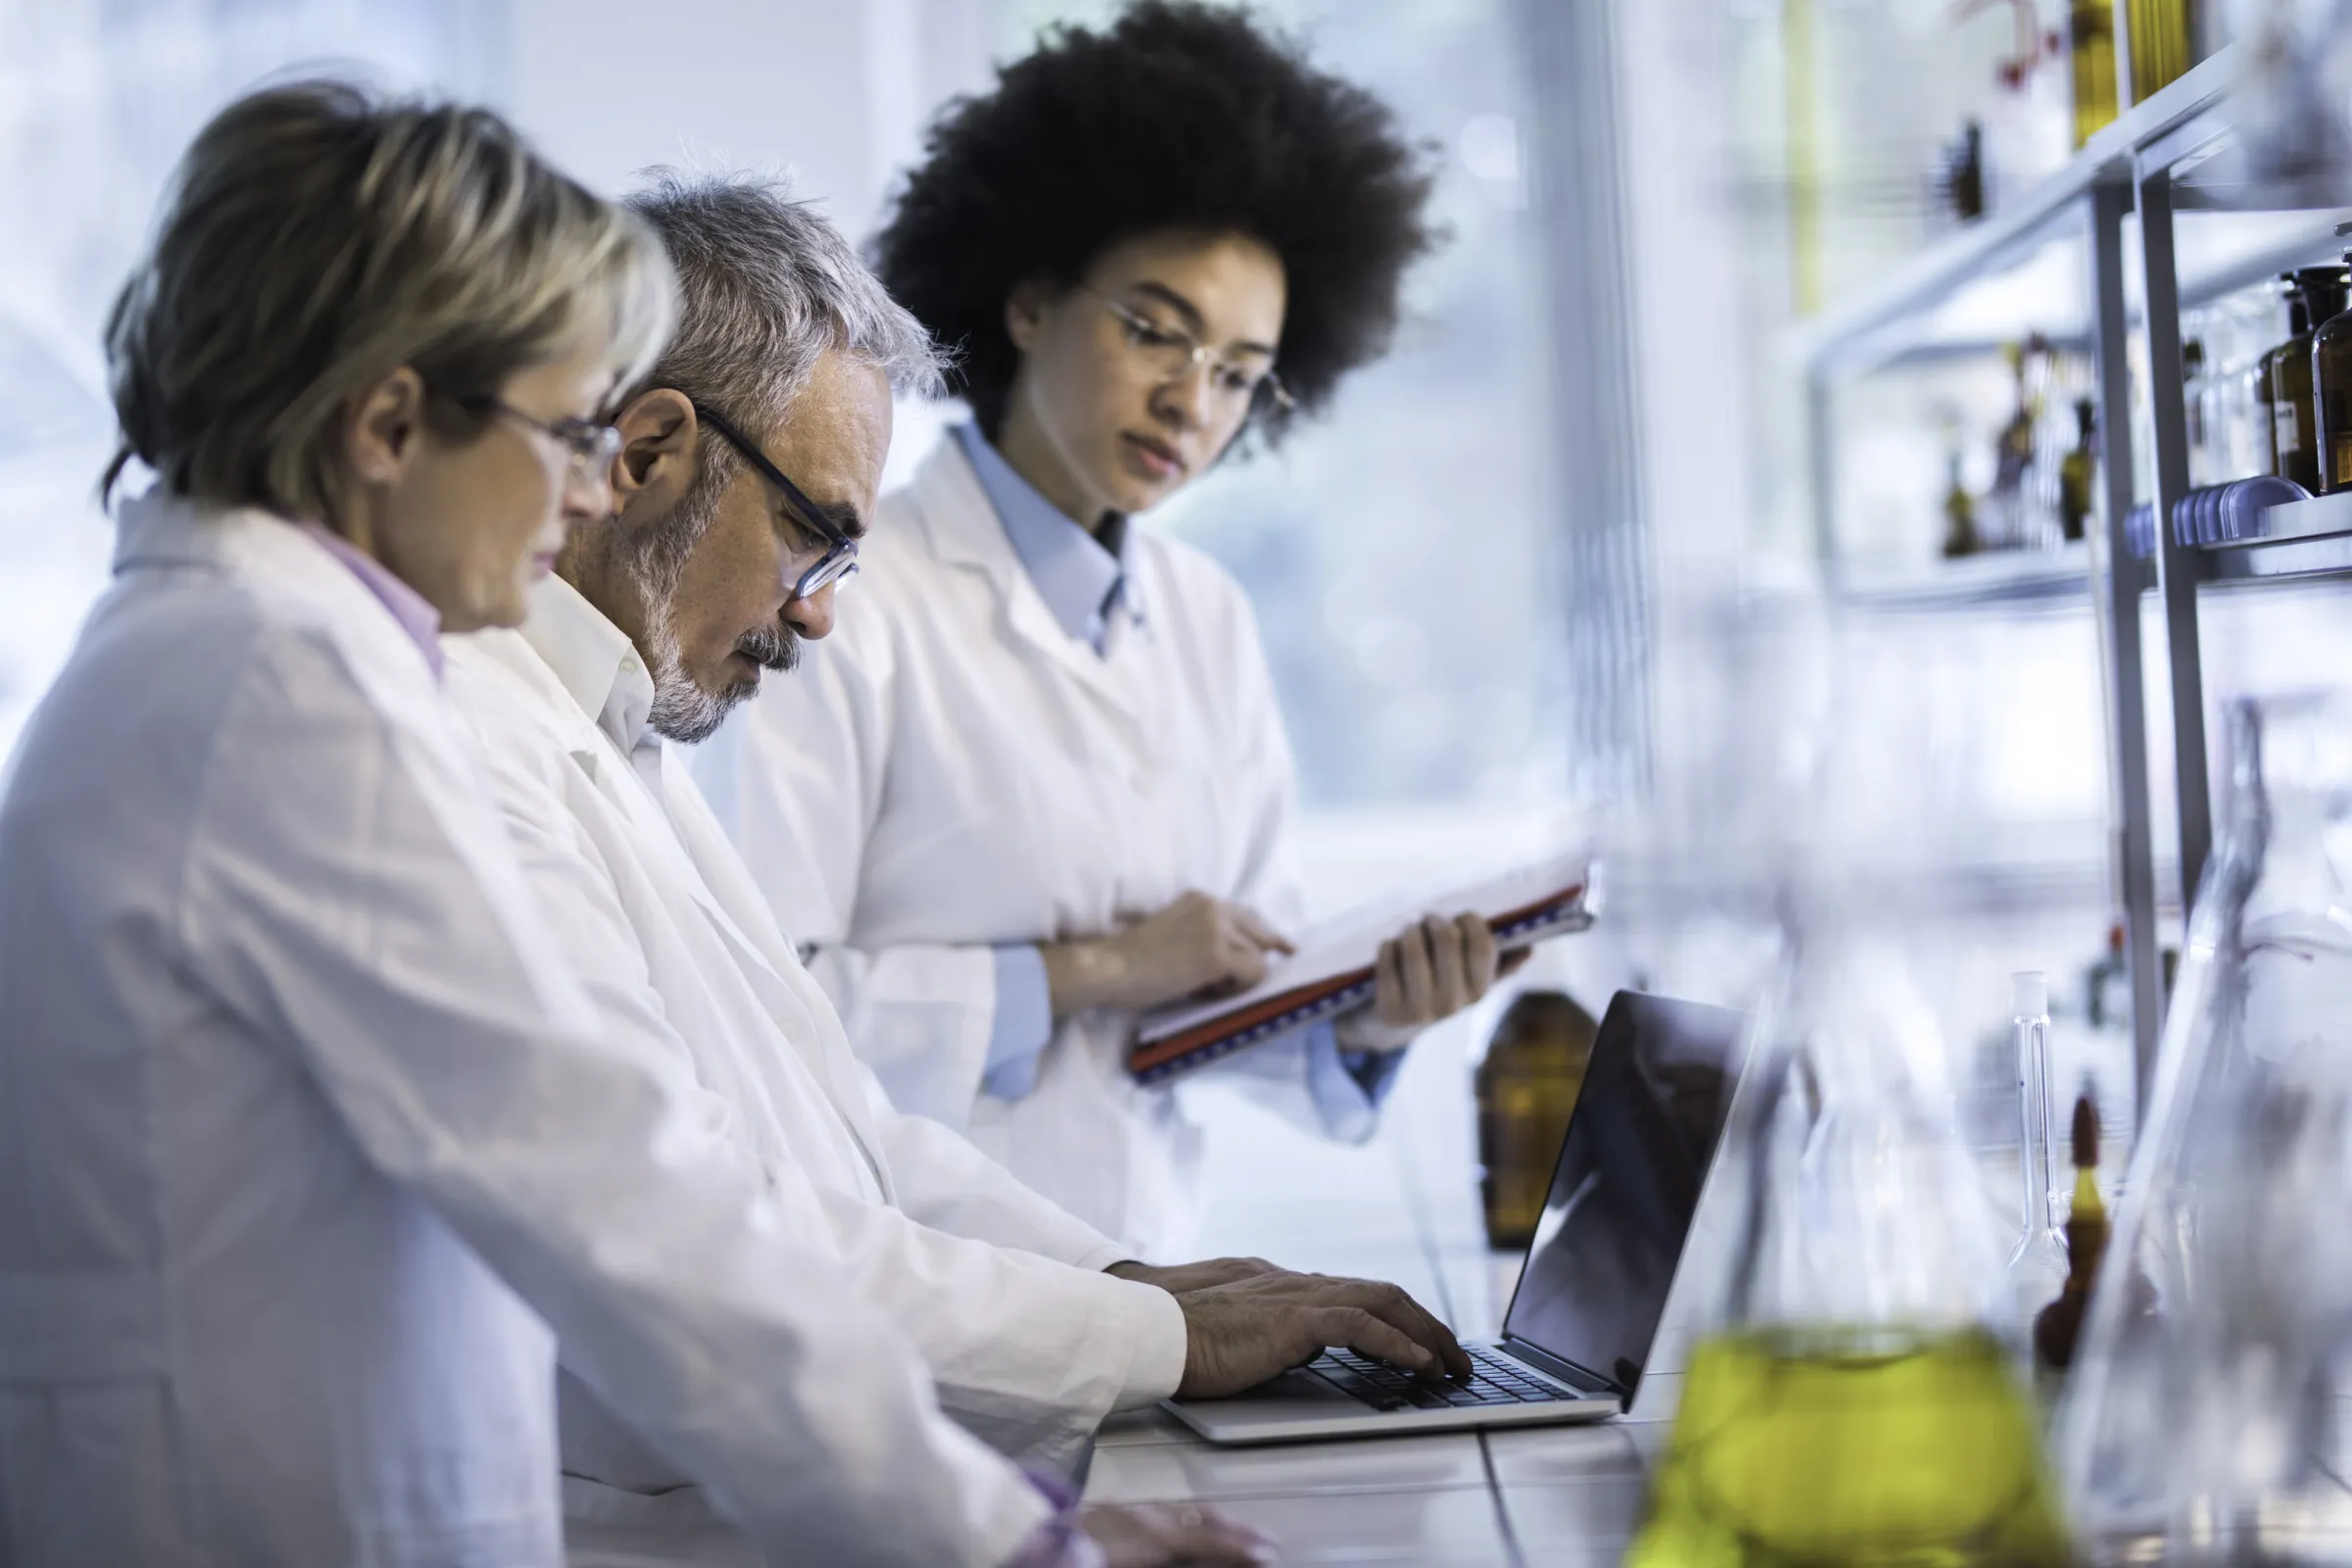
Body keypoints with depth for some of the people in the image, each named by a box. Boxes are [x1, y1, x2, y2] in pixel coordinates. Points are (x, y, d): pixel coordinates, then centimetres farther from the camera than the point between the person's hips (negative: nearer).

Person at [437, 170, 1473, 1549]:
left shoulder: (614, 736, 17)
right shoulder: (465, 750, -17)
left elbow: (838, 1117, 23)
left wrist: (1128, 1279, 8)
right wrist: (1162, 1340, -12)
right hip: (641, 1530, -10)